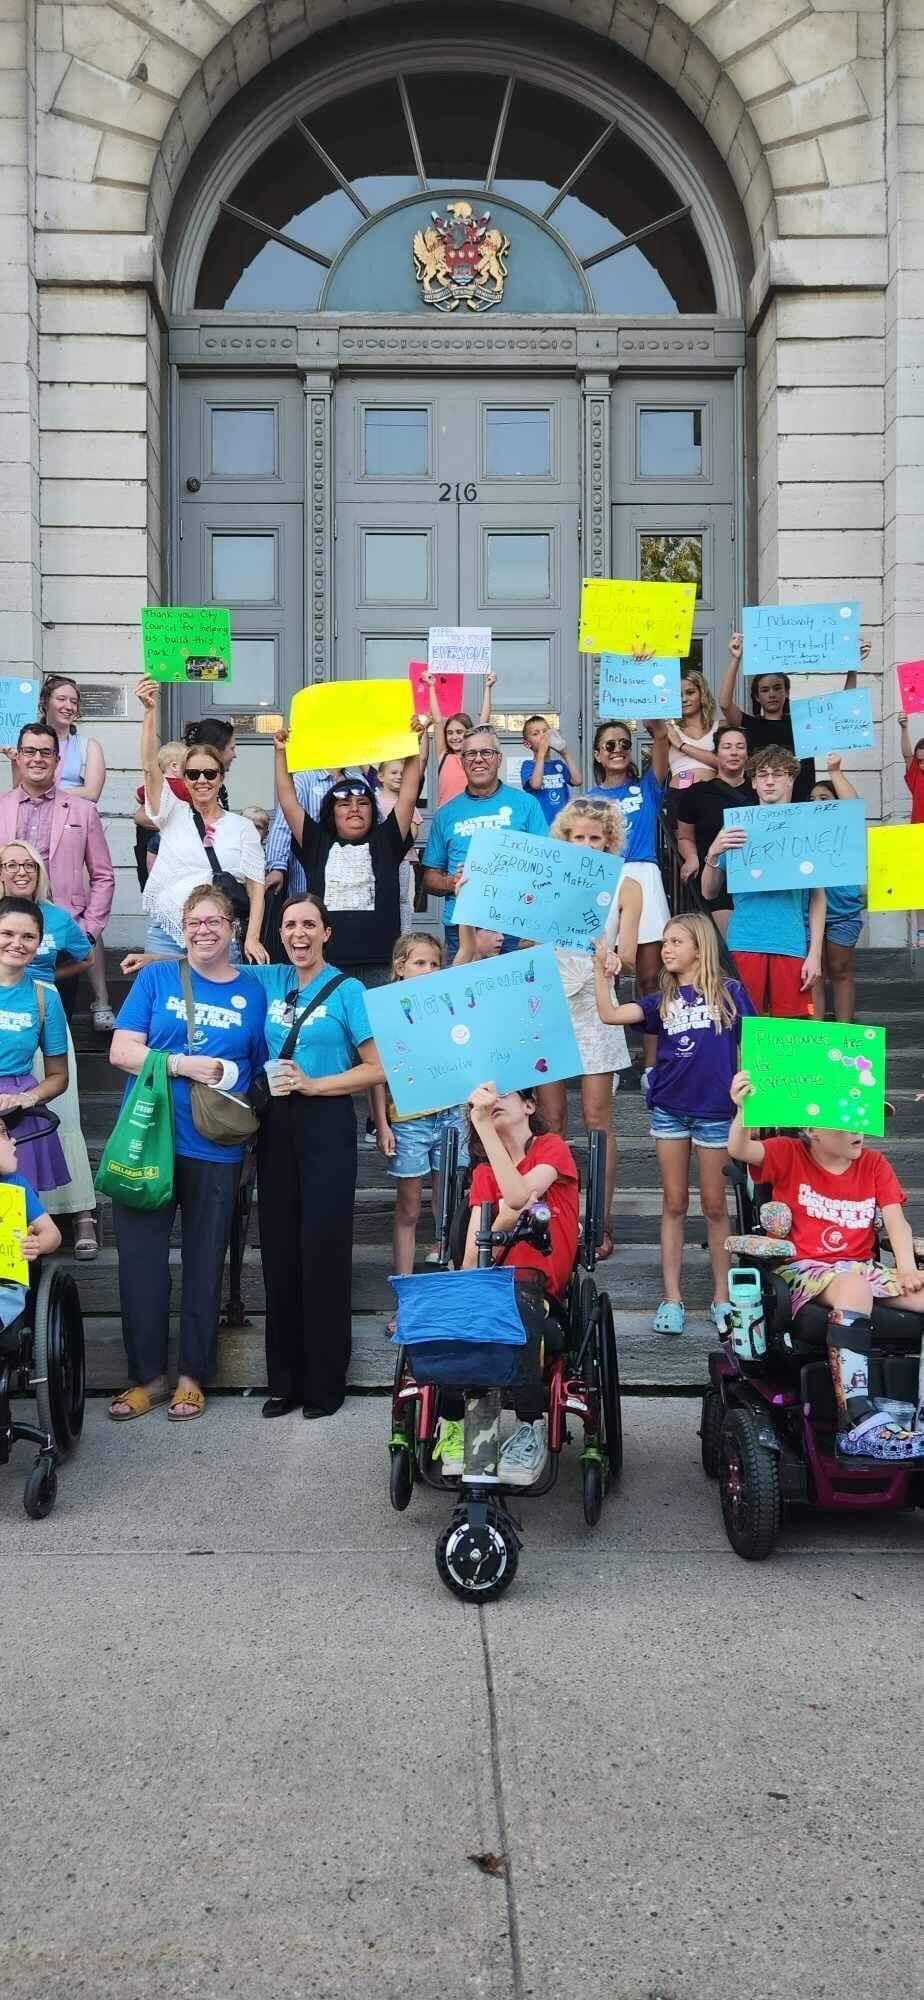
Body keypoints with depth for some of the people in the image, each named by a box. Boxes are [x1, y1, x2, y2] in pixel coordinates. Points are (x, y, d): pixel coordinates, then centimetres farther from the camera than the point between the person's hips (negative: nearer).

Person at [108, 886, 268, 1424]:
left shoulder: (252, 992, 6)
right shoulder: (156, 977, 3)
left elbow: (263, 1072, 11)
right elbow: (122, 1050, -4)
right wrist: (185, 1065, -17)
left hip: (215, 1151, 0)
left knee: (205, 1262, 8)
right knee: (141, 1258, 3)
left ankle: (193, 1375, 21)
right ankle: (148, 1374, 16)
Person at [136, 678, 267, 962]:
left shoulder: (242, 827, 8)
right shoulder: (173, 815, 9)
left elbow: (255, 885, 4)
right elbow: (150, 767, -4)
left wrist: (252, 938, -8)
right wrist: (149, 711, -15)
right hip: (166, 934, 1)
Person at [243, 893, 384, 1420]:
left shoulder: (347, 991, -5)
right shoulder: (269, 981, 9)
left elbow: (378, 1068, -7)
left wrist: (313, 1084, -13)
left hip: (327, 1124, -5)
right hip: (277, 1124, 5)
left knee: (322, 1249, -4)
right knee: (279, 1248, 6)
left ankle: (326, 1381, 7)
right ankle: (285, 1379, 15)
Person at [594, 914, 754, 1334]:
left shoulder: (730, 992, -3)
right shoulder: (663, 1000, 5)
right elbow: (610, 1015, -6)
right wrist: (601, 971, -14)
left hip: (714, 1110, -3)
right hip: (669, 1108, 3)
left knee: (714, 1204, 7)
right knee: (674, 1204, 7)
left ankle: (722, 1297, 17)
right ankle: (672, 1298, 11)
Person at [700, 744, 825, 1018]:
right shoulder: (736, 828, 7)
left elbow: (818, 897, 7)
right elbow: (709, 893, 8)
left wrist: (815, 953, -1)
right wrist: (713, 854, -10)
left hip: (792, 943, 0)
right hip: (745, 942, 0)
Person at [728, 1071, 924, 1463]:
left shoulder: (874, 1164, 15)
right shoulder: (789, 1155, 4)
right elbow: (740, 1151, -14)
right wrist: (743, 1109, -35)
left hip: (862, 1267, 5)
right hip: (802, 1269, -5)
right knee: (854, 1288, -39)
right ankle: (858, 1422, -46)